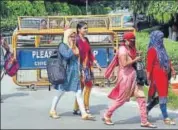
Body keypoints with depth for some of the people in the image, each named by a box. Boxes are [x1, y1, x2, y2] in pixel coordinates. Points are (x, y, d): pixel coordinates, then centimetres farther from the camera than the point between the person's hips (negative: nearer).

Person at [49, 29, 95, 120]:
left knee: (79, 93, 0)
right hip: (65, 73, -6)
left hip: (74, 74, 6)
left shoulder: (75, 47, 12)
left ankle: (84, 114, -1)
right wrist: (71, 47, -14)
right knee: (60, 92, 7)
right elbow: (67, 55, -26)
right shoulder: (63, 46, -8)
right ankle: (52, 111, 24)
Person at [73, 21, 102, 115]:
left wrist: (96, 63, 15)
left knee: (88, 86, 11)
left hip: (87, 66, 8)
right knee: (80, 87, -5)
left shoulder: (86, 40, 13)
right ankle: (76, 109, 4)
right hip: (80, 66, -8)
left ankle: (86, 108, 21)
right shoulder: (76, 40, -11)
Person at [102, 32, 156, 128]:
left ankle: (144, 121, 6)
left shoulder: (129, 49, 14)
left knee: (141, 98, 3)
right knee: (121, 99, 1)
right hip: (126, 76, -9)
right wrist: (135, 60, -15)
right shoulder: (123, 50, -14)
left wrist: (137, 56, 4)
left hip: (133, 76, 9)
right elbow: (124, 64, -23)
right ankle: (107, 116, 18)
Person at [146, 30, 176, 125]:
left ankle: (147, 109, 26)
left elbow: (167, 60, 18)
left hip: (164, 74, 9)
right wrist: (148, 75, -21)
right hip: (157, 74, -9)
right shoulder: (152, 50, -11)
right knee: (162, 95, -7)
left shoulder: (161, 48, 15)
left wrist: (172, 69, 14)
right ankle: (166, 118, -2)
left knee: (162, 94, 13)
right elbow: (149, 63, -16)